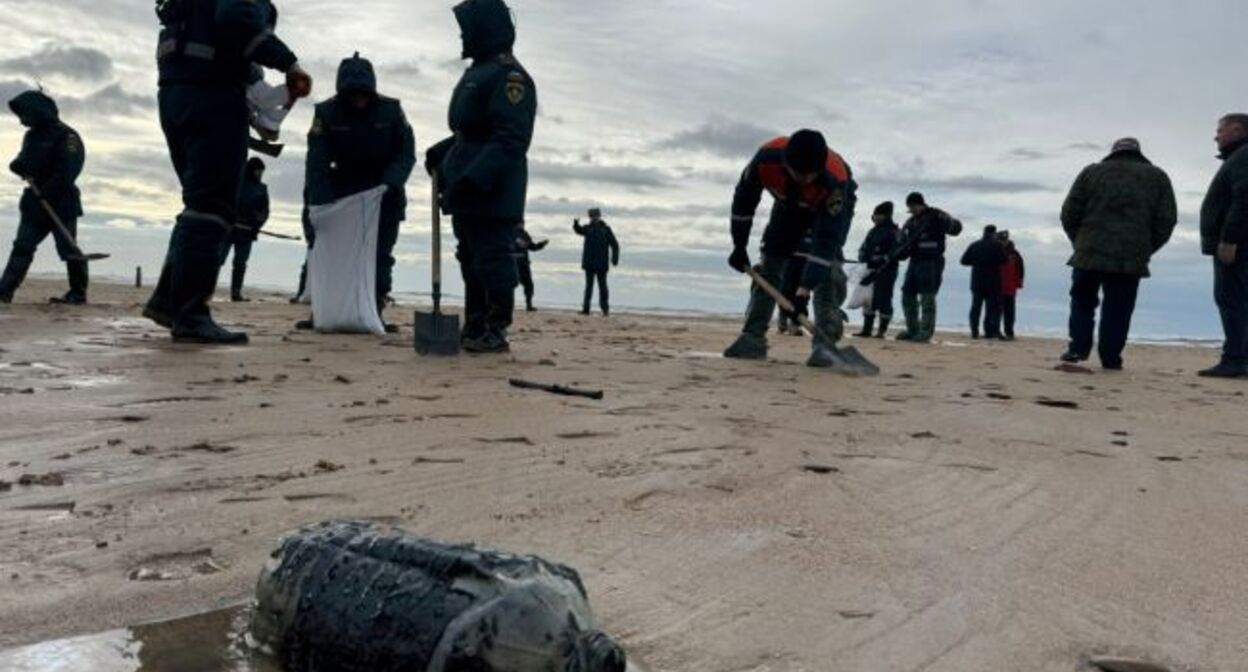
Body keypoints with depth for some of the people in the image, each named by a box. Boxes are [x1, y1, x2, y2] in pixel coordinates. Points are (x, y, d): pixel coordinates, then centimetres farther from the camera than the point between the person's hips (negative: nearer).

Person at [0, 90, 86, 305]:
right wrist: (22, 168, -3)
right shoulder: (32, 136, 17)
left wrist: (46, 191, -22)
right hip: (35, 203, 8)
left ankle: (78, 293, 5)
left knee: (68, 249, -4)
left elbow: (69, 169, -19)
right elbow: (22, 161, 22)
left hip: (62, 203, -8)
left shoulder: (66, 136, -10)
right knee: (22, 246, 2)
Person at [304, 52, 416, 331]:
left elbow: (407, 154, -8)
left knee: (380, 257, -3)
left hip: (384, 196, 0)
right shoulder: (326, 113, -11)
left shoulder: (391, 110, -10)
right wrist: (322, 206, -26)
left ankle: (375, 312, -2)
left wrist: (389, 184, -25)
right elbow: (317, 163, -15)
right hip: (344, 193, 0)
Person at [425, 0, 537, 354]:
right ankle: (476, 329, 19)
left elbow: (511, 139, -22)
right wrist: (441, 154, 16)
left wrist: (475, 179, -29)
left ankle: (495, 332, -3)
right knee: (471, 260, 12)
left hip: (492, 191, -10)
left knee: (492, 259, -8)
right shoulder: (478, 73, 20)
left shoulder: (508, 75, -13)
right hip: (469, 190, 10)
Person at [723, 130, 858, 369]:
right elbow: (744, 200, -18)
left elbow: (826, 239, -42)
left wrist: (805, 289, -45)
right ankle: (753, 338, 2)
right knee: (769, 264, -3)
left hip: (831, 206, -3)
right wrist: (739, 247, -13)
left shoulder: (836, 181, -44)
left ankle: (824, 343, -20)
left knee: (828, 268, -22)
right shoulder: (766, 159, -37)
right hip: (789, 204, 3)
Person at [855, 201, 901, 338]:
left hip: (886, 271, -8)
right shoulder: (874, 231, 18)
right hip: (872, 270, 8)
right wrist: (863, 256, 4)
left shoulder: (894, 231, -6)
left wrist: (884, 259, -22)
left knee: (883, 300, -5)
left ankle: (882, 330, 1)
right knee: (869, 300, 9)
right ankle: (867, 329, 15)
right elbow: (865, 247, 21)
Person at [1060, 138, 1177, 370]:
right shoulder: (1158, 177, 13)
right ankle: (1110, 359, 3)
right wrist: (1145, 250, 14)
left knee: (1082, 303, 13)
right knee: (1117, 310, 4)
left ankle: (1078, 348, 4)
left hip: (1089, 254, 0)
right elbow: (1167, 220, 6)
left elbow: (1069, 214, 5)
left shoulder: (1091, 172, 10)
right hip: (1131, 259, 0)